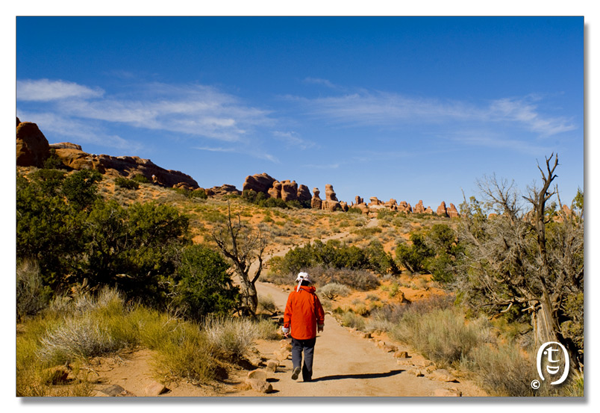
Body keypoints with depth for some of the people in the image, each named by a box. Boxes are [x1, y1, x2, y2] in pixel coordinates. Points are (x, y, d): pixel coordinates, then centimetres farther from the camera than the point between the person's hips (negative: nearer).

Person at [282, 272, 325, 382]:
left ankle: (296, 366, -13)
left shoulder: (292, 295, -5)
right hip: (310, 330, 0)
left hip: (296, 329, 0)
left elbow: (287, 312, -4)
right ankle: (307, 376, 10)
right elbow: (320, 312, 3)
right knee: (308, 351, 9)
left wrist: (286, 327, 5)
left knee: (296, 348, 14)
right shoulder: (313, 296, -3)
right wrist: (320, 324, 19)